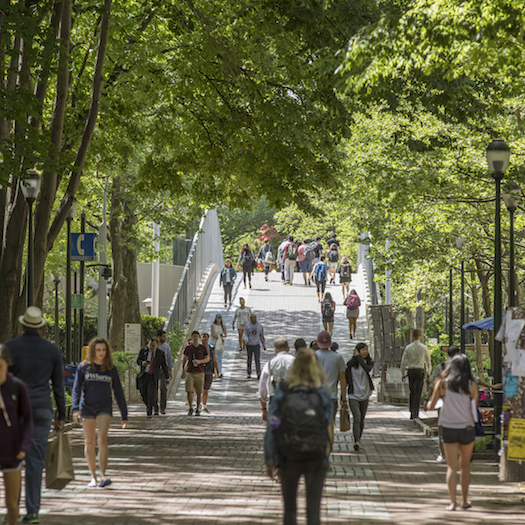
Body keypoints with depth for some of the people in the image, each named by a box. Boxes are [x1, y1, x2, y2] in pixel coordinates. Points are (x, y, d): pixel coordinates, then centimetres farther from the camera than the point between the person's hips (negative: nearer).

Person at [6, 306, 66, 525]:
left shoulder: (10, 347, -4)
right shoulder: (52, 350, 3)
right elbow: (58, 386, 6)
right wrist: (61, 416, 12)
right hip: (41, 409, 2)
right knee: (35, 460, 2)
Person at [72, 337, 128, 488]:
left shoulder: (111, 369, 5)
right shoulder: (84, 367, 2)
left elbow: (118, 392, 9)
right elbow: (76, 389, 1)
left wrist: (124, 415, 9)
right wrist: (75, 409, -13)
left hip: (105, 408, -1)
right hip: (87, 407, 1)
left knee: (102, 439, -17)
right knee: (89, 443, 4)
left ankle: (103, 475, -24)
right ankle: (93, 477, 12)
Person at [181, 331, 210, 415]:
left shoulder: (203, 348, 2)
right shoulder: (188, 348, 5)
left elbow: (207, 359, 5)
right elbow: (184, 360, 13)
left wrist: (200, 361, -14)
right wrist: (183, 372, 10)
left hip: (199, 373, 0)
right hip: (190, 373, 0)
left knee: (199, 393, 2)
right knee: (189, 391, -10)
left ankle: (197, 409, 14)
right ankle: (191, 408, 7)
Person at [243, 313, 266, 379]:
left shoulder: (260, 326, 5)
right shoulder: (247, 326, 1)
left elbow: (262, 336, 13)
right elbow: (245, 336, -3)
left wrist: (264, 345, 16)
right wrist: (246, 340, -26)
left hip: (257, 345, 0)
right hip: (249, 345, 0)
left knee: (257, 360, -11)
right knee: (249, 359, 9)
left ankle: (258, 373, -23)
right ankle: (248, 373, 20)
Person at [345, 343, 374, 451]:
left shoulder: (369, 363, 4)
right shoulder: (351, 364, -2)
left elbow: (368, 369, -21)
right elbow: (345, 380, 2)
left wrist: (358, 357, -15)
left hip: (365, 396, 3)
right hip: (353, 396, -3)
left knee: (362, 419, 11)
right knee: (357, 418, -16)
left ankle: (359, 439, 29)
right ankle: (356, 441, -23)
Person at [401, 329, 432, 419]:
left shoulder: (408, 347, 0)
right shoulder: (424, 347, -4)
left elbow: (403, 362, 1)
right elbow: (428, 362, 5)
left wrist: (403, 374, 11)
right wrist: (428, 373, 19)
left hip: (410, 371, 2)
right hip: (420, 371, -2)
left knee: (412, 392, 14)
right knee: (418, 393, -1)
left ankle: (412, 413, 16)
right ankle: (415, 414, -6)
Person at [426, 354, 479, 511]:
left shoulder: (442, 383, -4)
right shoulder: (471, 386, -6)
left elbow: (430, 406, 0)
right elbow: (474, 407, 2)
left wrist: (429, 403, 22)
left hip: (449, 429, 0)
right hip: (467, 428, 0)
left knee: (452, 467, 3)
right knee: (465, 465, 17)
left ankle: (452, 502, -5)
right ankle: (465, 500, 20)